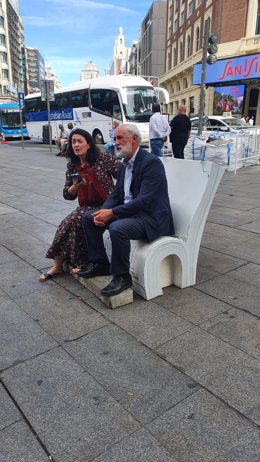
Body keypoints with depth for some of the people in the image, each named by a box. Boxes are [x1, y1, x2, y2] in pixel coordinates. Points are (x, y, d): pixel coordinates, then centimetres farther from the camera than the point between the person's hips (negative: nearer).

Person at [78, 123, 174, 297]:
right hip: (129, 211, 9)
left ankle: (122, 276, -14)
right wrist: (103, 211, -8)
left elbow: (144, 201, -25)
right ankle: (100, 263, 11)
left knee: (117, 228, -35)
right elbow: (116, 194, 13)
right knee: (89, 218, 2)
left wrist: (111, 213, -24)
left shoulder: (151, 162, -17)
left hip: (151, 217, -9)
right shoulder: (125, 164, 11)